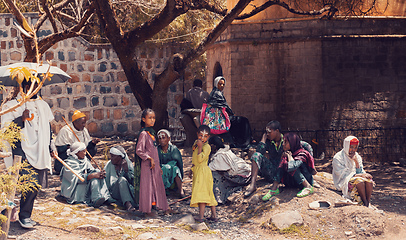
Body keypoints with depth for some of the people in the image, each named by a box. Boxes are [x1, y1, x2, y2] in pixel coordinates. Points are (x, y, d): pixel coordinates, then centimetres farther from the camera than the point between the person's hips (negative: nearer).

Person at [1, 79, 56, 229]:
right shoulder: (13, 105, 0)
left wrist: (51, 148, 21)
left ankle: (25, 215, 18)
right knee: (31, 183, -17)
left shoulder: (43, 105, 19)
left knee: (37, 185, 3)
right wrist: (22, 119, -19)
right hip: (23, 151, -6)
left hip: (41, 153, 6)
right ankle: (24, 216, -2)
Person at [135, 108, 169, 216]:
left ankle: (164, 208, 17)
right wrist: (150, 159, -19)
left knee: (158, 185, 11)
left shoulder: (152, 132, 12)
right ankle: (147, 210, 7)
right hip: (147, 165, -8)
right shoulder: (143, 134, -14)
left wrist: (159, 166, 18)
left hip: (154, 164, 8)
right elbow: (139, 151, -18)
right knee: (147, 186, -1)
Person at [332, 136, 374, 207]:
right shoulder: (338, 158, -6)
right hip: (344, 183, -5)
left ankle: (369, 203, -26)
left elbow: (360, 172, 7)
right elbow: (343, 175, -14)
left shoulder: (357, 156, 13)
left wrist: (356, 161, -10)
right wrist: (360, 175, -19)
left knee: (369, 180, -26)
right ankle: (365, 203, -26)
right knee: (359, 181, -34)